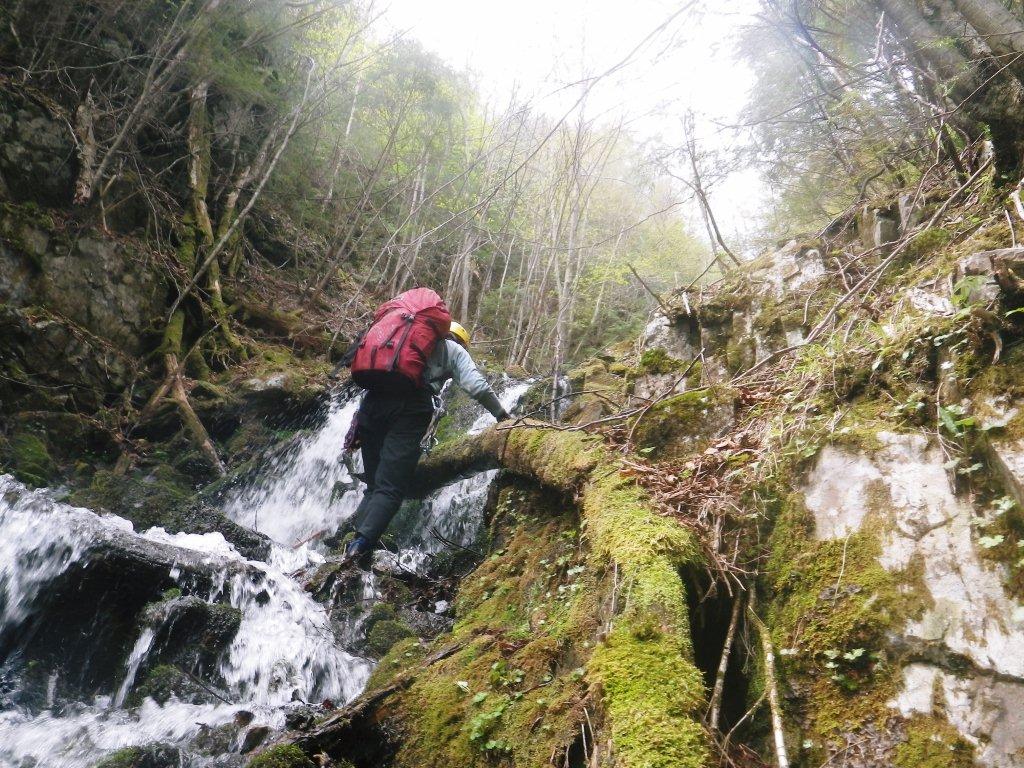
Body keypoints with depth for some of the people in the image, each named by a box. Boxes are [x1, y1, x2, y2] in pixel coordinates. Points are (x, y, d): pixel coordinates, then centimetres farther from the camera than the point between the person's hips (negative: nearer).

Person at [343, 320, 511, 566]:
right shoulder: (455, 350, 24)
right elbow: (476, 386, 6)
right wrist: (502, 415, 17)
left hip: (374, 399, 5)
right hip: (411, 406, -4)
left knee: (374, 484, 12)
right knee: (390, 488, -6)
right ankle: (361, 542, -24)